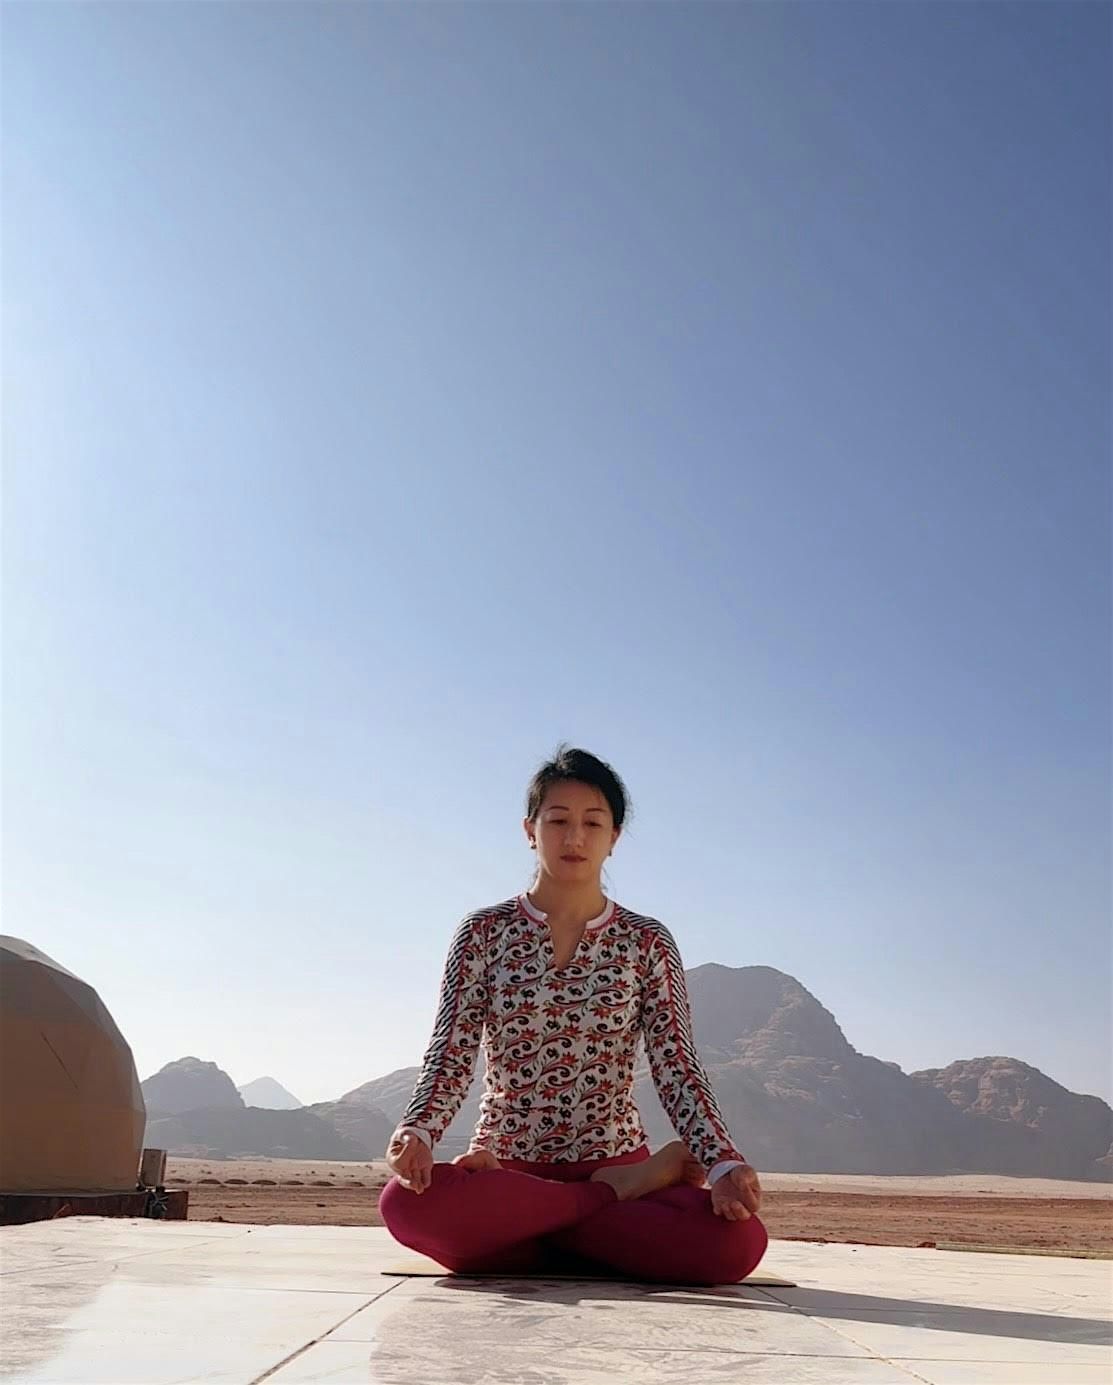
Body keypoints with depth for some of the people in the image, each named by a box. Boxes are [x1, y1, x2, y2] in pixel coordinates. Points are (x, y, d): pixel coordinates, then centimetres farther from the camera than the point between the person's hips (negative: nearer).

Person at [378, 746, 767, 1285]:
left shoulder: (648, 943, 3)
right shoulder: (483, 933, 3)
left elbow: (678, 1069, -3)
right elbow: (450, 1055, -4)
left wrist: (724, 1165, -21)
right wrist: (417, 1131, -26)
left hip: (616, 1160, -1)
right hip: (504, 1169, 1)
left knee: (737, 1241, -29)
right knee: (406, 1203, -33)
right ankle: (618, 1197, -13)